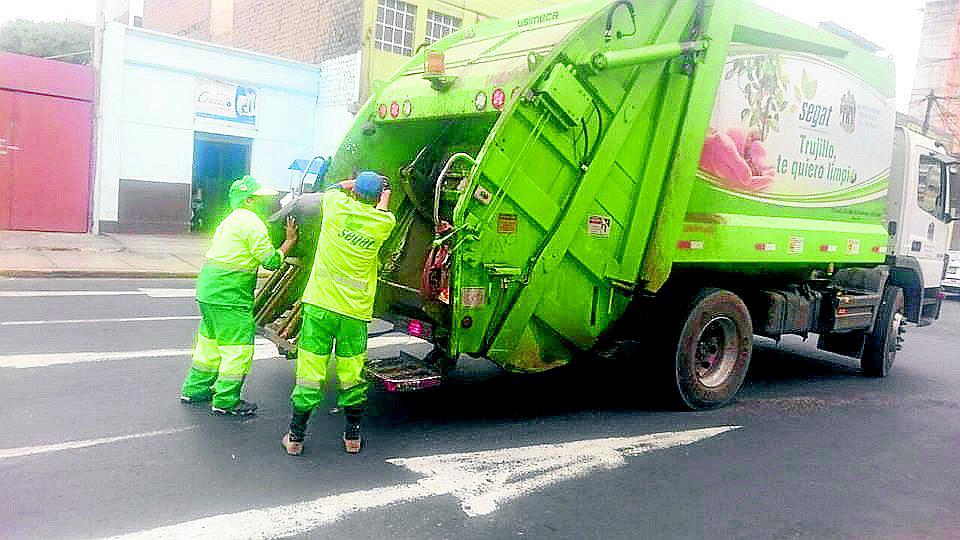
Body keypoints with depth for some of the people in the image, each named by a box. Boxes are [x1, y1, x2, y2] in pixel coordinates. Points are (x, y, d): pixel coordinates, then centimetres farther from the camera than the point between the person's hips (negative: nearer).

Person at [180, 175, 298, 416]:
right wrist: (290, 241, -2)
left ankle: (195, 389, 32)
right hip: (229, 296, -10)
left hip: (208, 289, 10)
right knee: (239, 346, -2)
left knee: (210, 340, 21)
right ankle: (226, 401, 5)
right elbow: (271, 261, -14)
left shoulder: (231, 220, 19)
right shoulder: (251, 222, -13)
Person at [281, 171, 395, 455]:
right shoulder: (384, 222, -2)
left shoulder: (337, 206, -4)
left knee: (310, 370, 5)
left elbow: (331, 188, 20)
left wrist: (351, 184, 37)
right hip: (355, 311, 1)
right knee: (352, 375, 12)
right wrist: (384, 194, 42)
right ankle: (352, 435, 23)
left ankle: (296, 437, 14)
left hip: (319, 305, 0)